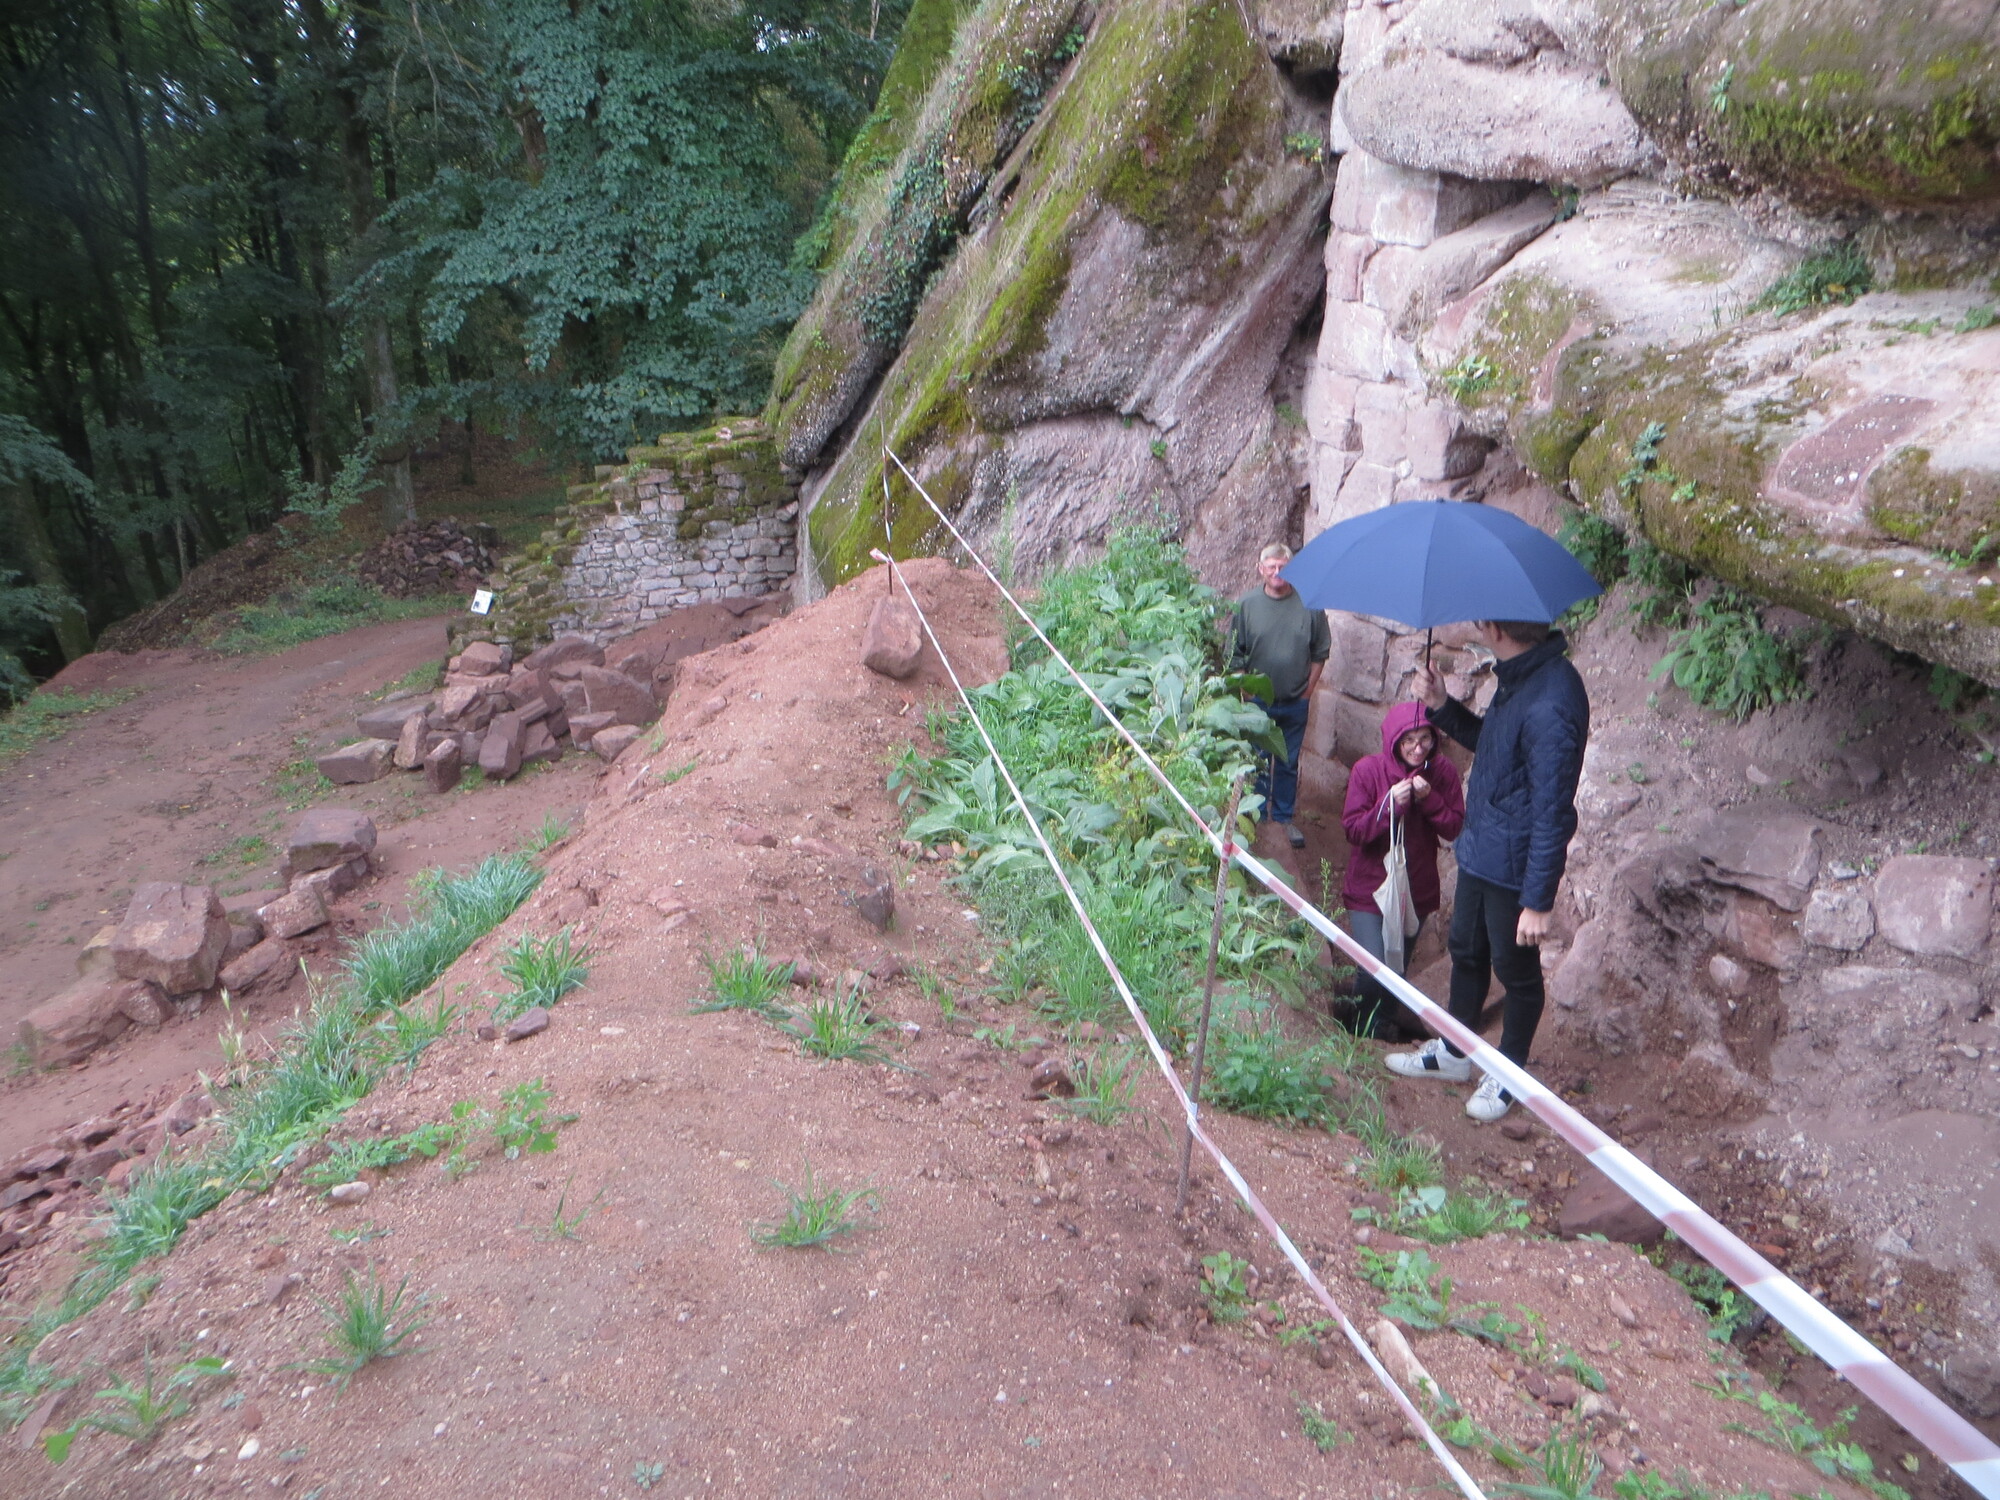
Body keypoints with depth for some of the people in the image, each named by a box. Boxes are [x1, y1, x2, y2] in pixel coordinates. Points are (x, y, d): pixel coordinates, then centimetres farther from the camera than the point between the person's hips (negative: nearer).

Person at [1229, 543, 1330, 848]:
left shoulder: (1309, 604, -7)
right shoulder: (1247, 604, -6)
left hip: (1295, 704, 1)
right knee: (1257, 763, 10)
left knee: (1288, 764, 14)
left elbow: (1321, 652, 2)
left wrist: (1308, 691, 1)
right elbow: (1235, 654, 0)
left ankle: (1284, 817, 28)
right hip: (1258, 701, 0)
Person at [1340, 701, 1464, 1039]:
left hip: (1418, 891, 3)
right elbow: (1353, 830, -14)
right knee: (1374, 972, -12)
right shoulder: (1368, 770, -14)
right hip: (1369, 889, -3)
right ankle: (1362, 1036, 17)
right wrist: (1391, 804, -27)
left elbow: (1455, 829, -7)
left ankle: (1382, 1031, 42)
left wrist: (1429, 799, -21)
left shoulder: (1443, 772, -6)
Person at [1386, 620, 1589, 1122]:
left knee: (1515, 969, 12)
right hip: (1480, 850, 9)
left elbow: (1552, 813, -27)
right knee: (1466, 952, 23)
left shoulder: (1550, 704, -30)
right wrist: (1442, 705, 3)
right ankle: (1453, 1053, 43)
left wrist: (1538, 900, -23)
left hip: (1514, 868, -9)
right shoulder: (1519, 675, 1)